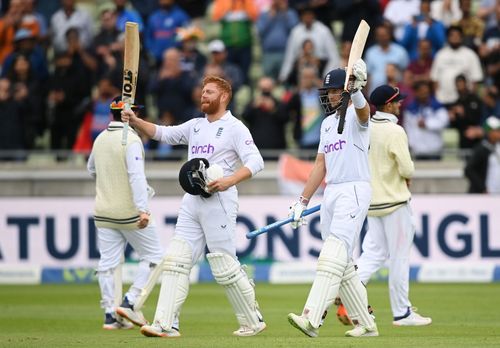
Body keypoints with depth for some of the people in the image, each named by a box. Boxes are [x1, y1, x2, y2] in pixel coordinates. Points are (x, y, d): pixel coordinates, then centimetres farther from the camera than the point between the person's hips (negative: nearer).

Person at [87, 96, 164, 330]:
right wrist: (143, 209, -30)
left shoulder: (100, 139, 8)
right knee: (153, 256, 6)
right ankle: (131, 301, -5)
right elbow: (136, 176, -23)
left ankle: (110, 314, 4)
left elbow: (92, 169, 24)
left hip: (103, 212, 6)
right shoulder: (131, 140, -13)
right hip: (129, 212, -6)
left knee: (108, 263, 7)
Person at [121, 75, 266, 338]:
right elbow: (163, 133, 18)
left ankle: (253, 322, 10)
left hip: (219, 201, -7)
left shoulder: (234, 128, -3)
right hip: (192, 202, 7)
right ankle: (165, 324, -8)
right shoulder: (195, 126, 19)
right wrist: (135, 121, 2)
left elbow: (255, 161, -13)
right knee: (176, 260, -4)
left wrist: (228, 181, -26)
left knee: (224, 266, -5)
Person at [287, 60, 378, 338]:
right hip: (331, 193, 9)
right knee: (343, 263, 9)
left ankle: (312, 319, -31)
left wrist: (356, 91, -55)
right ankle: (367, 324, 16)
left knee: (334, 255, -19)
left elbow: (363, 110, -32)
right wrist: (303, 201, 16)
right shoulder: (328, 123, 20)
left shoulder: (355, 115, -6)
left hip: (355, 190, -9)